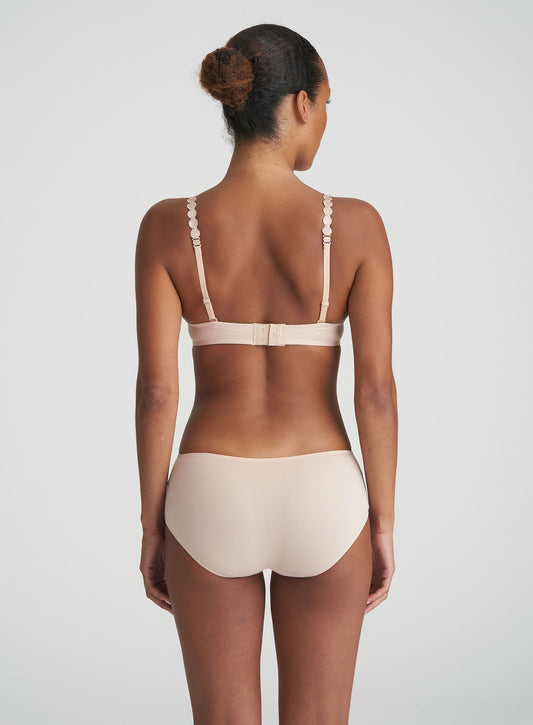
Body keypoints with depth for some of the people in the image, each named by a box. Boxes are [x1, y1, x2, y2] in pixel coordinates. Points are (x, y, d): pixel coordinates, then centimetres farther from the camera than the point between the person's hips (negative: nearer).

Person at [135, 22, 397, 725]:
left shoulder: (167, 226, -8)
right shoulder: (356, 224, -10)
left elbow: (155, 390, -8)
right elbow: (377, 390, -10)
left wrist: (152, 527, 3)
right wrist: (383, 522, 2)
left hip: (212, 501, 1)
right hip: (321, 500, 0)